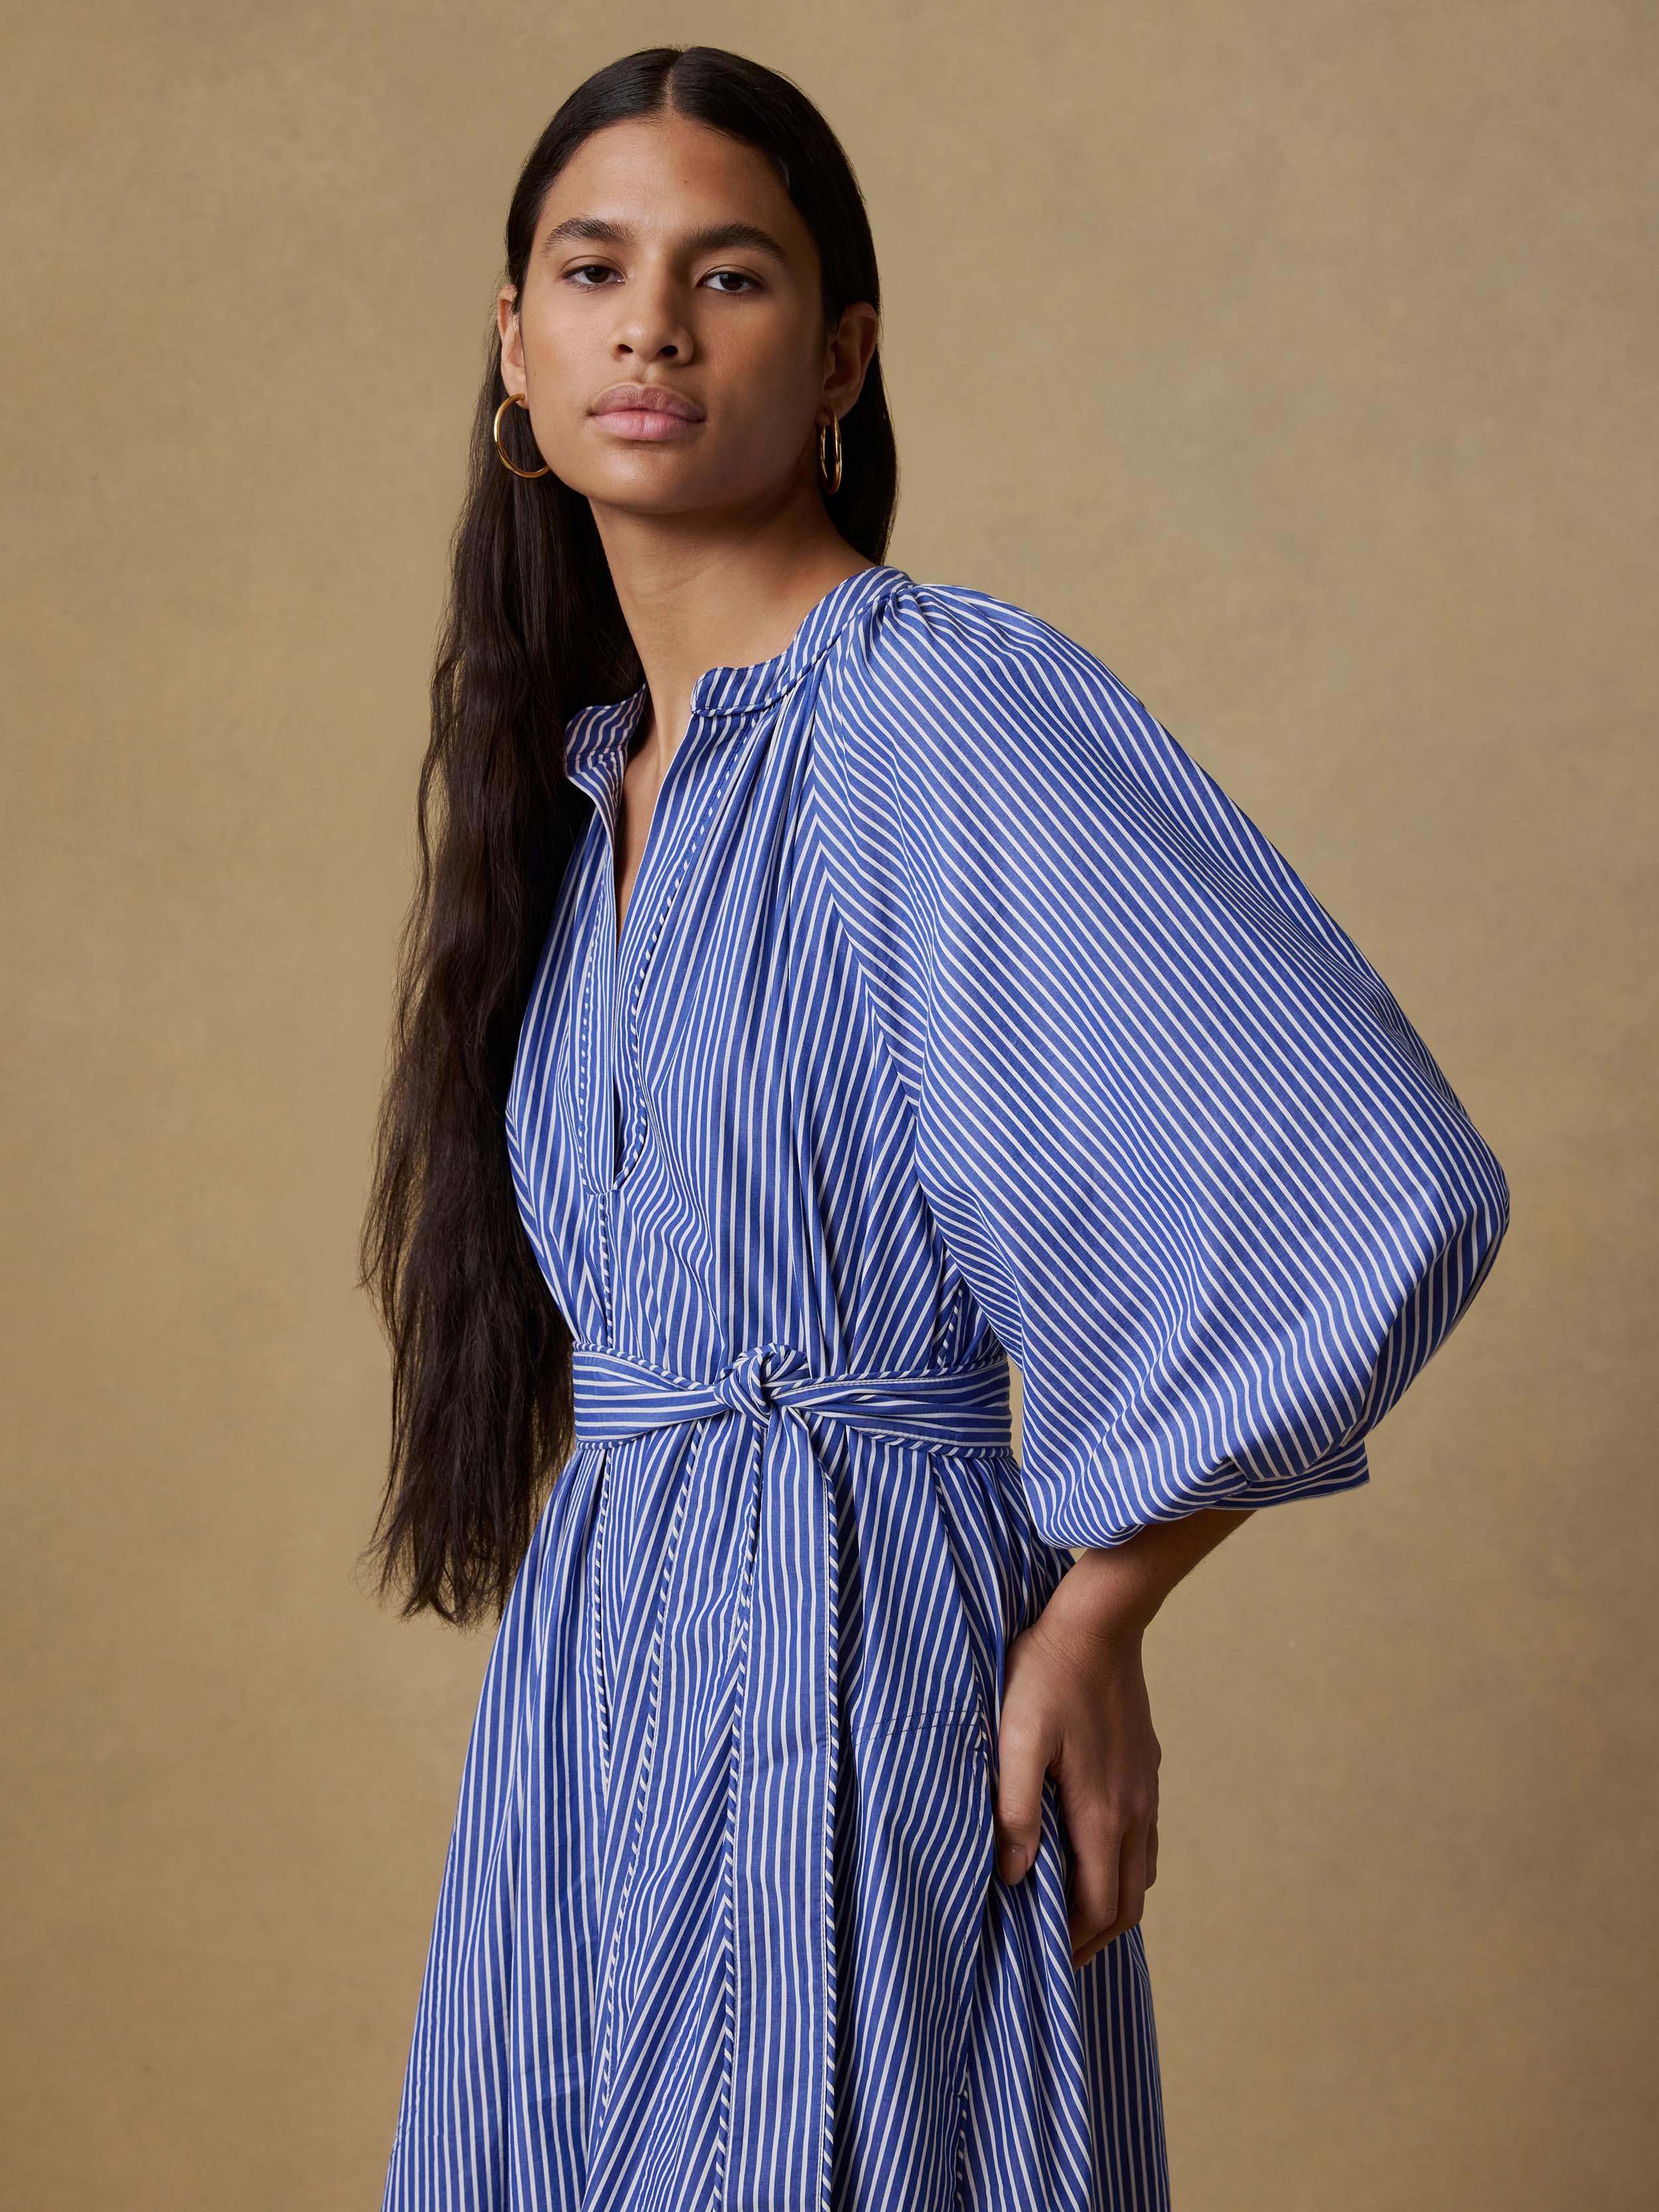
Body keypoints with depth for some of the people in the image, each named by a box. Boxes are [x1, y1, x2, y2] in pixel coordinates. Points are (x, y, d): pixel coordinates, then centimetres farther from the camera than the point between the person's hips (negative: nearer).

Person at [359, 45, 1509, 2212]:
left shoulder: (941, 702, -14)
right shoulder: (580, 766, 11)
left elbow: (1368, 1183, -21)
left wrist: (1091, 1613, -12)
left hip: (846, 1662, -7)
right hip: (597, 1678, 8)